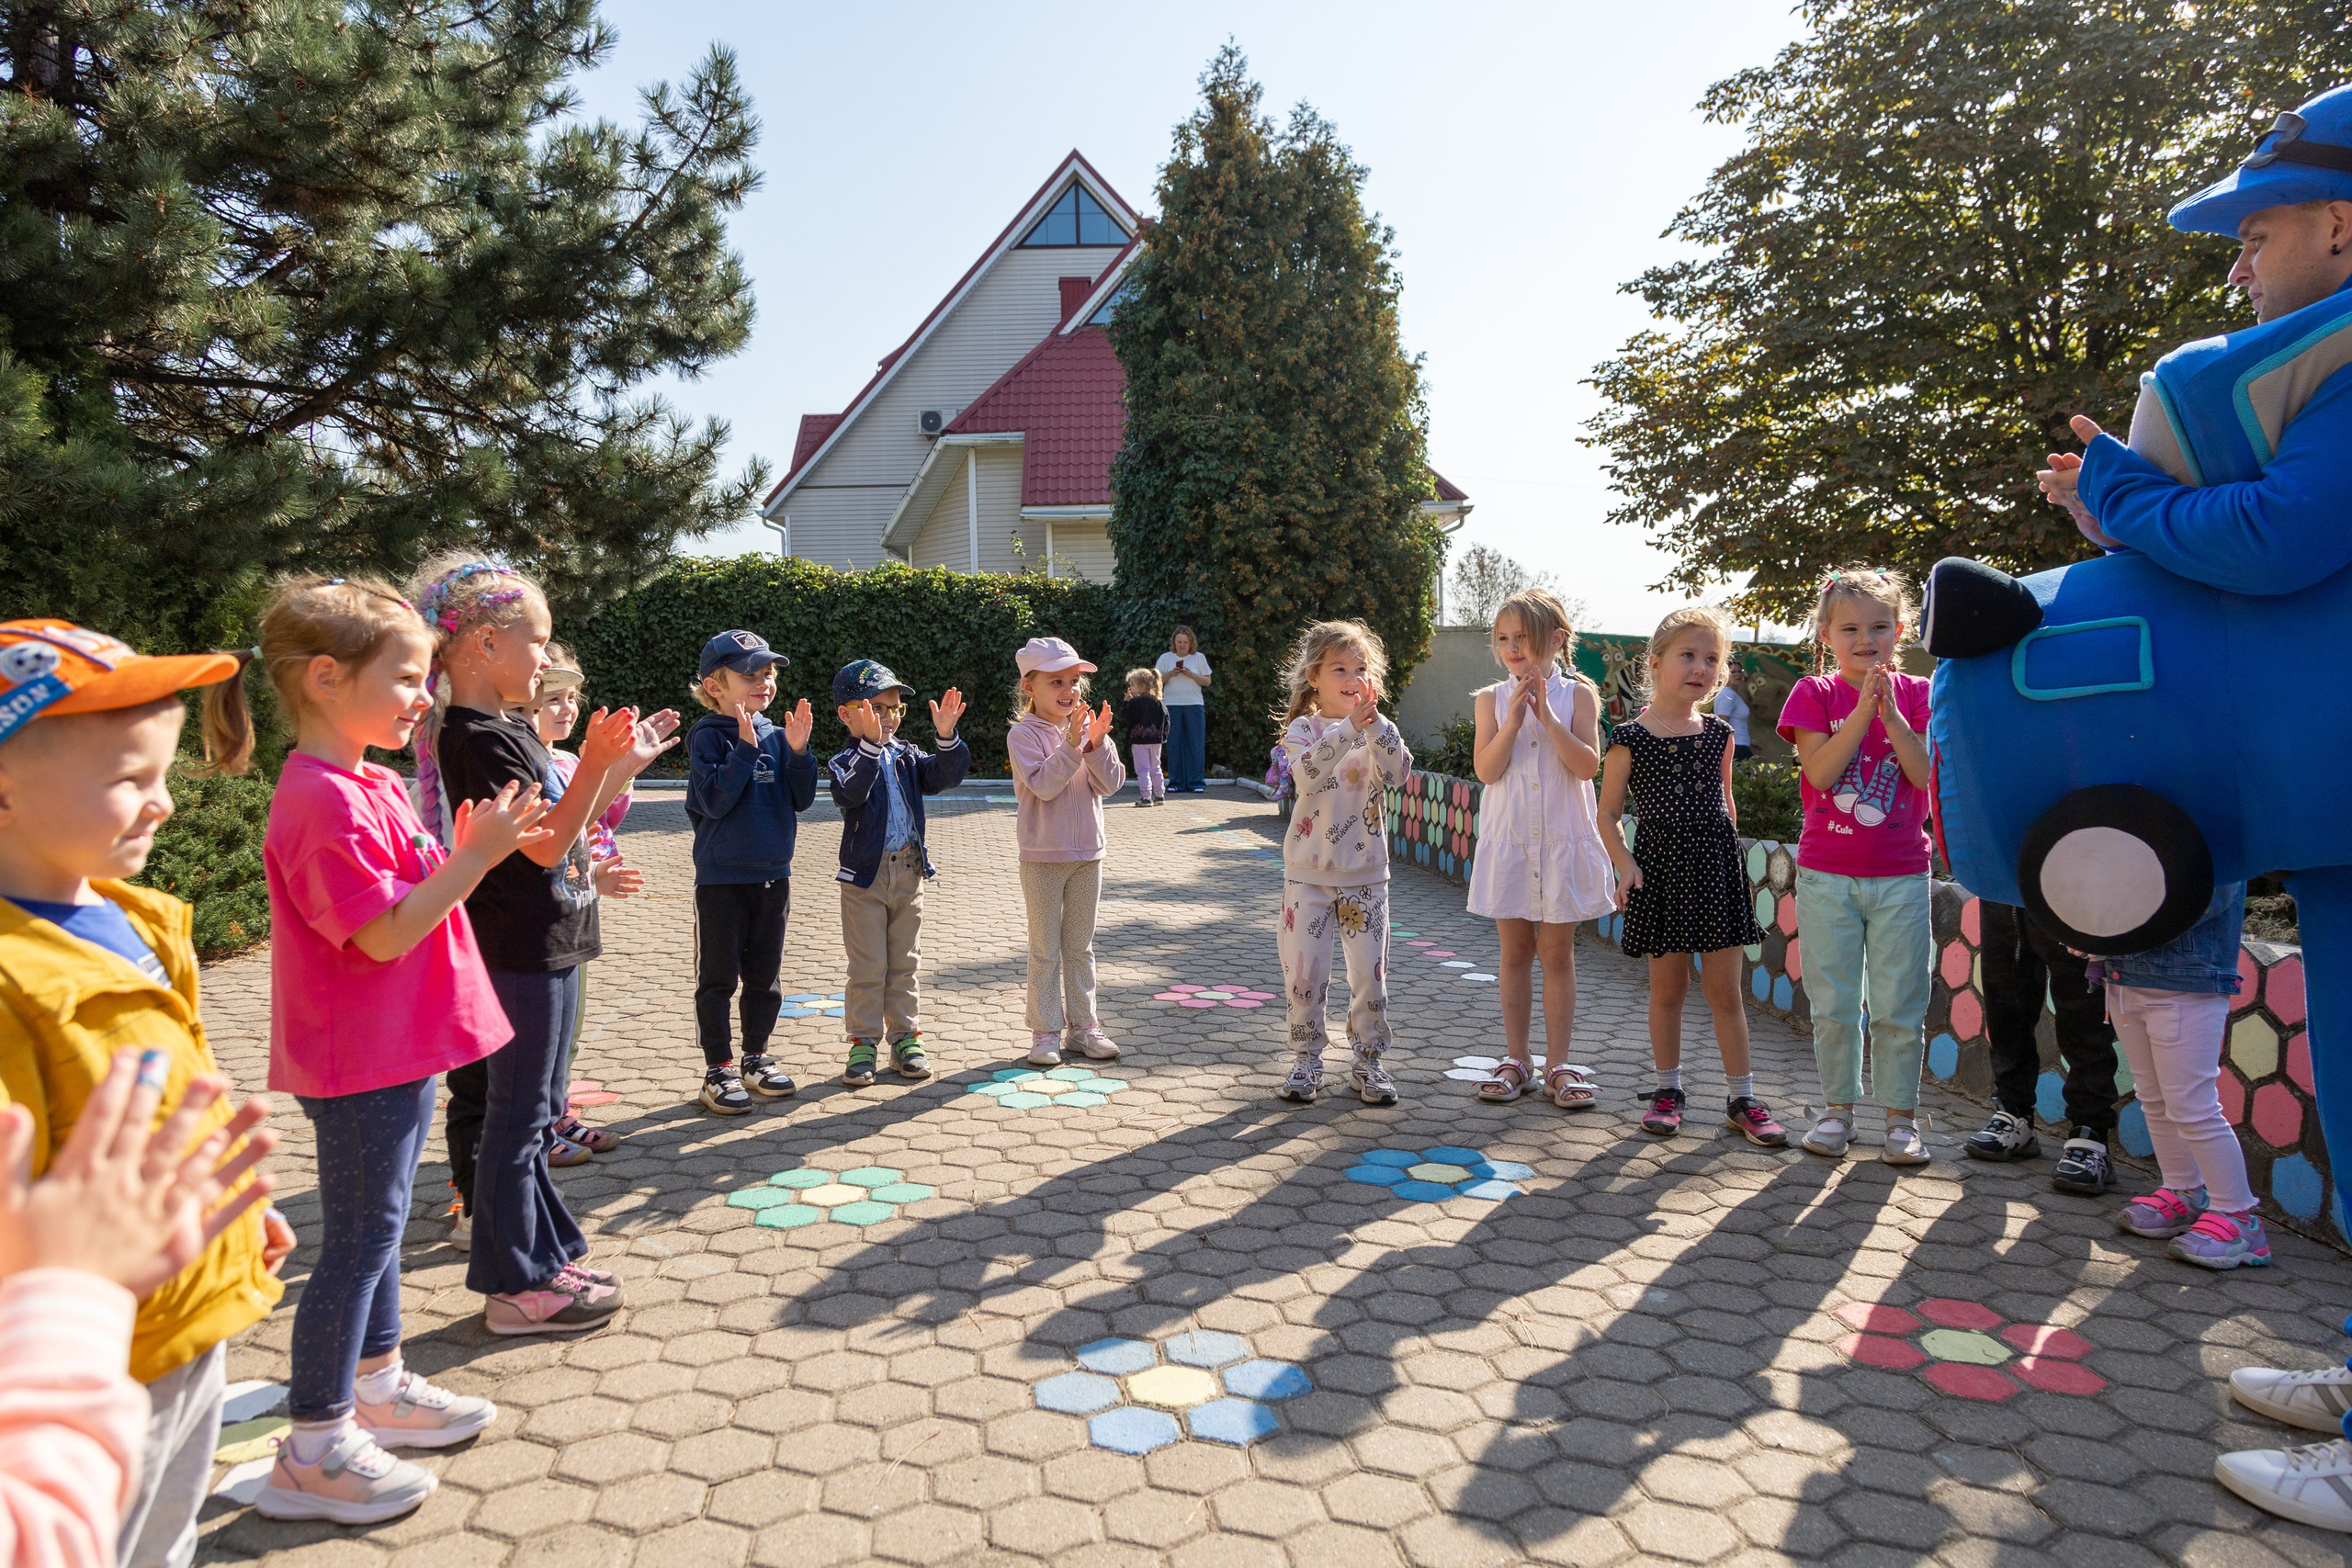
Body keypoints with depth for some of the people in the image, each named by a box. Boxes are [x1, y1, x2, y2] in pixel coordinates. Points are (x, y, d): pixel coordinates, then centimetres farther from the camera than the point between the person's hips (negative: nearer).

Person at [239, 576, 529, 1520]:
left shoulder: (372, 786, 10)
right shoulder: (324, 800, -23)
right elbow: (388, 934, -25)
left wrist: (465, 849, 2)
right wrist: (476, 855, -26)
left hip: (399, 1050, 10)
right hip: (360, 1061, -10)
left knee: (378, 1227, 20)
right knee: (359, 1240, 1)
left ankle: (378, 1390, 36)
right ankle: (313, 1451, 15)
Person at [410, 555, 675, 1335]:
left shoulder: (509, 731, 12)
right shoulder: (477, 737, -18)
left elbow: (563, 828, 17)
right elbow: (546, 844, -21)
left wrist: (624, 764, 13)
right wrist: (597, 765, -24)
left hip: (547, 946, 10)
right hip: (521, 953, -10)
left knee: (531, 1114, 17)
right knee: (517, 1117, 1)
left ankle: (544, 1257, 29)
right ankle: (516, 1286, 12)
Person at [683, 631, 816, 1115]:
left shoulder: (776, 736, 4)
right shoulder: (709, 738, -9)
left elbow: (802, 799, 1)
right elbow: (715, 800, -21)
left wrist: (797, 751, -13)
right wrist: (745, 747, -25)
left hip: (773, 876, 5)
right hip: (721, 879, -5)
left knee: (765, 975, 14)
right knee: (718, 978, 3)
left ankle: (756, 1058, 27)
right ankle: (718, 1070, 13)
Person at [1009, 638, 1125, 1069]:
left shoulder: (1087, 726, 3)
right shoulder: (1024, 733, -10)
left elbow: (1110, 784, -4)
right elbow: (1043, 785, -22)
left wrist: (1097, 743, -19)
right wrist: (1071, 744, -27)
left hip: (1087, 854, 4)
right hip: (1043, 857, -4)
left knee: (1080, 947, 13)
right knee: (1046, 949, 4)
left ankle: (1082, 1026, 21)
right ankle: (1045, 1032, 12)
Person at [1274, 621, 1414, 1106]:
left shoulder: (1379, 730, 4)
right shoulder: (1304, 729, -3)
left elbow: (1398, 772, -16)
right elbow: (1308, 775, -24)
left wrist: (1374, 723, -26)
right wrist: (1348, 726, -31)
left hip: (1365, 873, 2)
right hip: (1309, 871, -1)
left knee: (1370, 974, 4)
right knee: (1304, 972, 3)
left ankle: (1369, 1062, 19)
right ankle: (1306, 1060, 19)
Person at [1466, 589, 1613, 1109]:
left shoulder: (1577, 694, -1)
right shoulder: (1491, 699, 2)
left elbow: (1588, 765, -12)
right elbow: (1487, 770, -8)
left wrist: (1547, 715, -18)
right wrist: (1514, 719, -18)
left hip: (1562, 841, -1)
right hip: (1508, 841, 1)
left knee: (1557, 953, 5)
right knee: (1515, 951, 9)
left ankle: (1558, 1064, 14)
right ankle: (1517, 1060, 19)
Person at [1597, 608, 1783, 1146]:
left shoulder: (1718, 733, 6)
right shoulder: (1629, 738, -5)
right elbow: (1609, 814, -2)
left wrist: (1728, 852, 15)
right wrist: (1625, 865, -14)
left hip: (1716, 864, 3)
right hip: (1660, 865, -2)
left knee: (1724, 989, 6)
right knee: (1667, 987, 6)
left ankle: (1741, 1098, 15)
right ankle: (1668, 1090, 21)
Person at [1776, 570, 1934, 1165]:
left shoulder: (1915, 694, 4)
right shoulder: (1814, 693, 0)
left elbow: (1928, 776, -8)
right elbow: (1819, 771, -13)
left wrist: (1892, 717, -18)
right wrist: (1864, 709, -19)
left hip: (1900, 876, 1)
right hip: (1827, 874, 0)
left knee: (1900, 1008, 4)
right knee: (1834, 1004, 6)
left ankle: (1901, 1117, 17)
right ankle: (1838, 1109, 20)